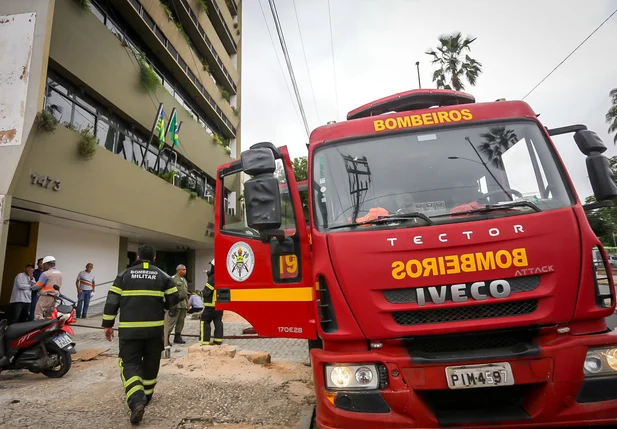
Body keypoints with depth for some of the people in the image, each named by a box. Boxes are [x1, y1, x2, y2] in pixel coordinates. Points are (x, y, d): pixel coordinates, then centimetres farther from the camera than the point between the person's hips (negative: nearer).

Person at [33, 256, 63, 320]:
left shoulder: (46, 274, -12)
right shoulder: (60, 274, 13)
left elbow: (38, 286, -8)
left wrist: (32, 286, 12)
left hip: (45, 297, -8)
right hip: (54, 297, 8)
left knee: (38, 315, -8)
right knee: (49, 317, 12)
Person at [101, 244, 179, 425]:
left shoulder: (124, 274, 3)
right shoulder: (162, 276, 3)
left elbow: (112, 300, 1)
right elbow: (174, 298, 3)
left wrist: (108, 324, 9)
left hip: (129, 329, -1)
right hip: (154, 328, 1)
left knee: (130, 365, 2)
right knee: (150, 364, 19)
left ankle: (136, 401, -17)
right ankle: (146, 396, 33)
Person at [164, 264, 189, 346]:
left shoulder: (184, 280, 17)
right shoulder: (173, 278, -8)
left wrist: (187, 302, 19)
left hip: (183, 303, 8)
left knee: (181, 321, 10)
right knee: (170, 322, -9)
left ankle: (177, 337, 18)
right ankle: (166, 339, -6)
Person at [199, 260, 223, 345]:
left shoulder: (213, 278, -18)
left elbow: (206, 292, -19)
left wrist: (203, 293, 6)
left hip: (211, 304, -7)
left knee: (204, 321, 2)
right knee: (218, 321, 13)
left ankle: (204, 340, -1)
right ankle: (218, 339, 14)